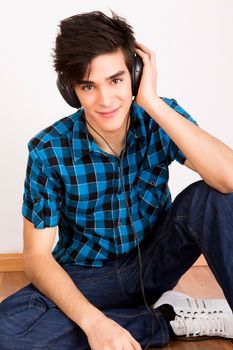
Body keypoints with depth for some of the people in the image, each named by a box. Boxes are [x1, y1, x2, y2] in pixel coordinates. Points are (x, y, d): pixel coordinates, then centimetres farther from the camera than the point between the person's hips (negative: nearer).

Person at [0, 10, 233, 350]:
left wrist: (153, 103, -32)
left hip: (155, 261, 0)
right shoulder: (49, 150, -17)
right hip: (88, 276, 1)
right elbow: (37, 256, -14)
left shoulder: (162, 120, -15)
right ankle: (172, 317, -17)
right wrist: (93, 320, -31)